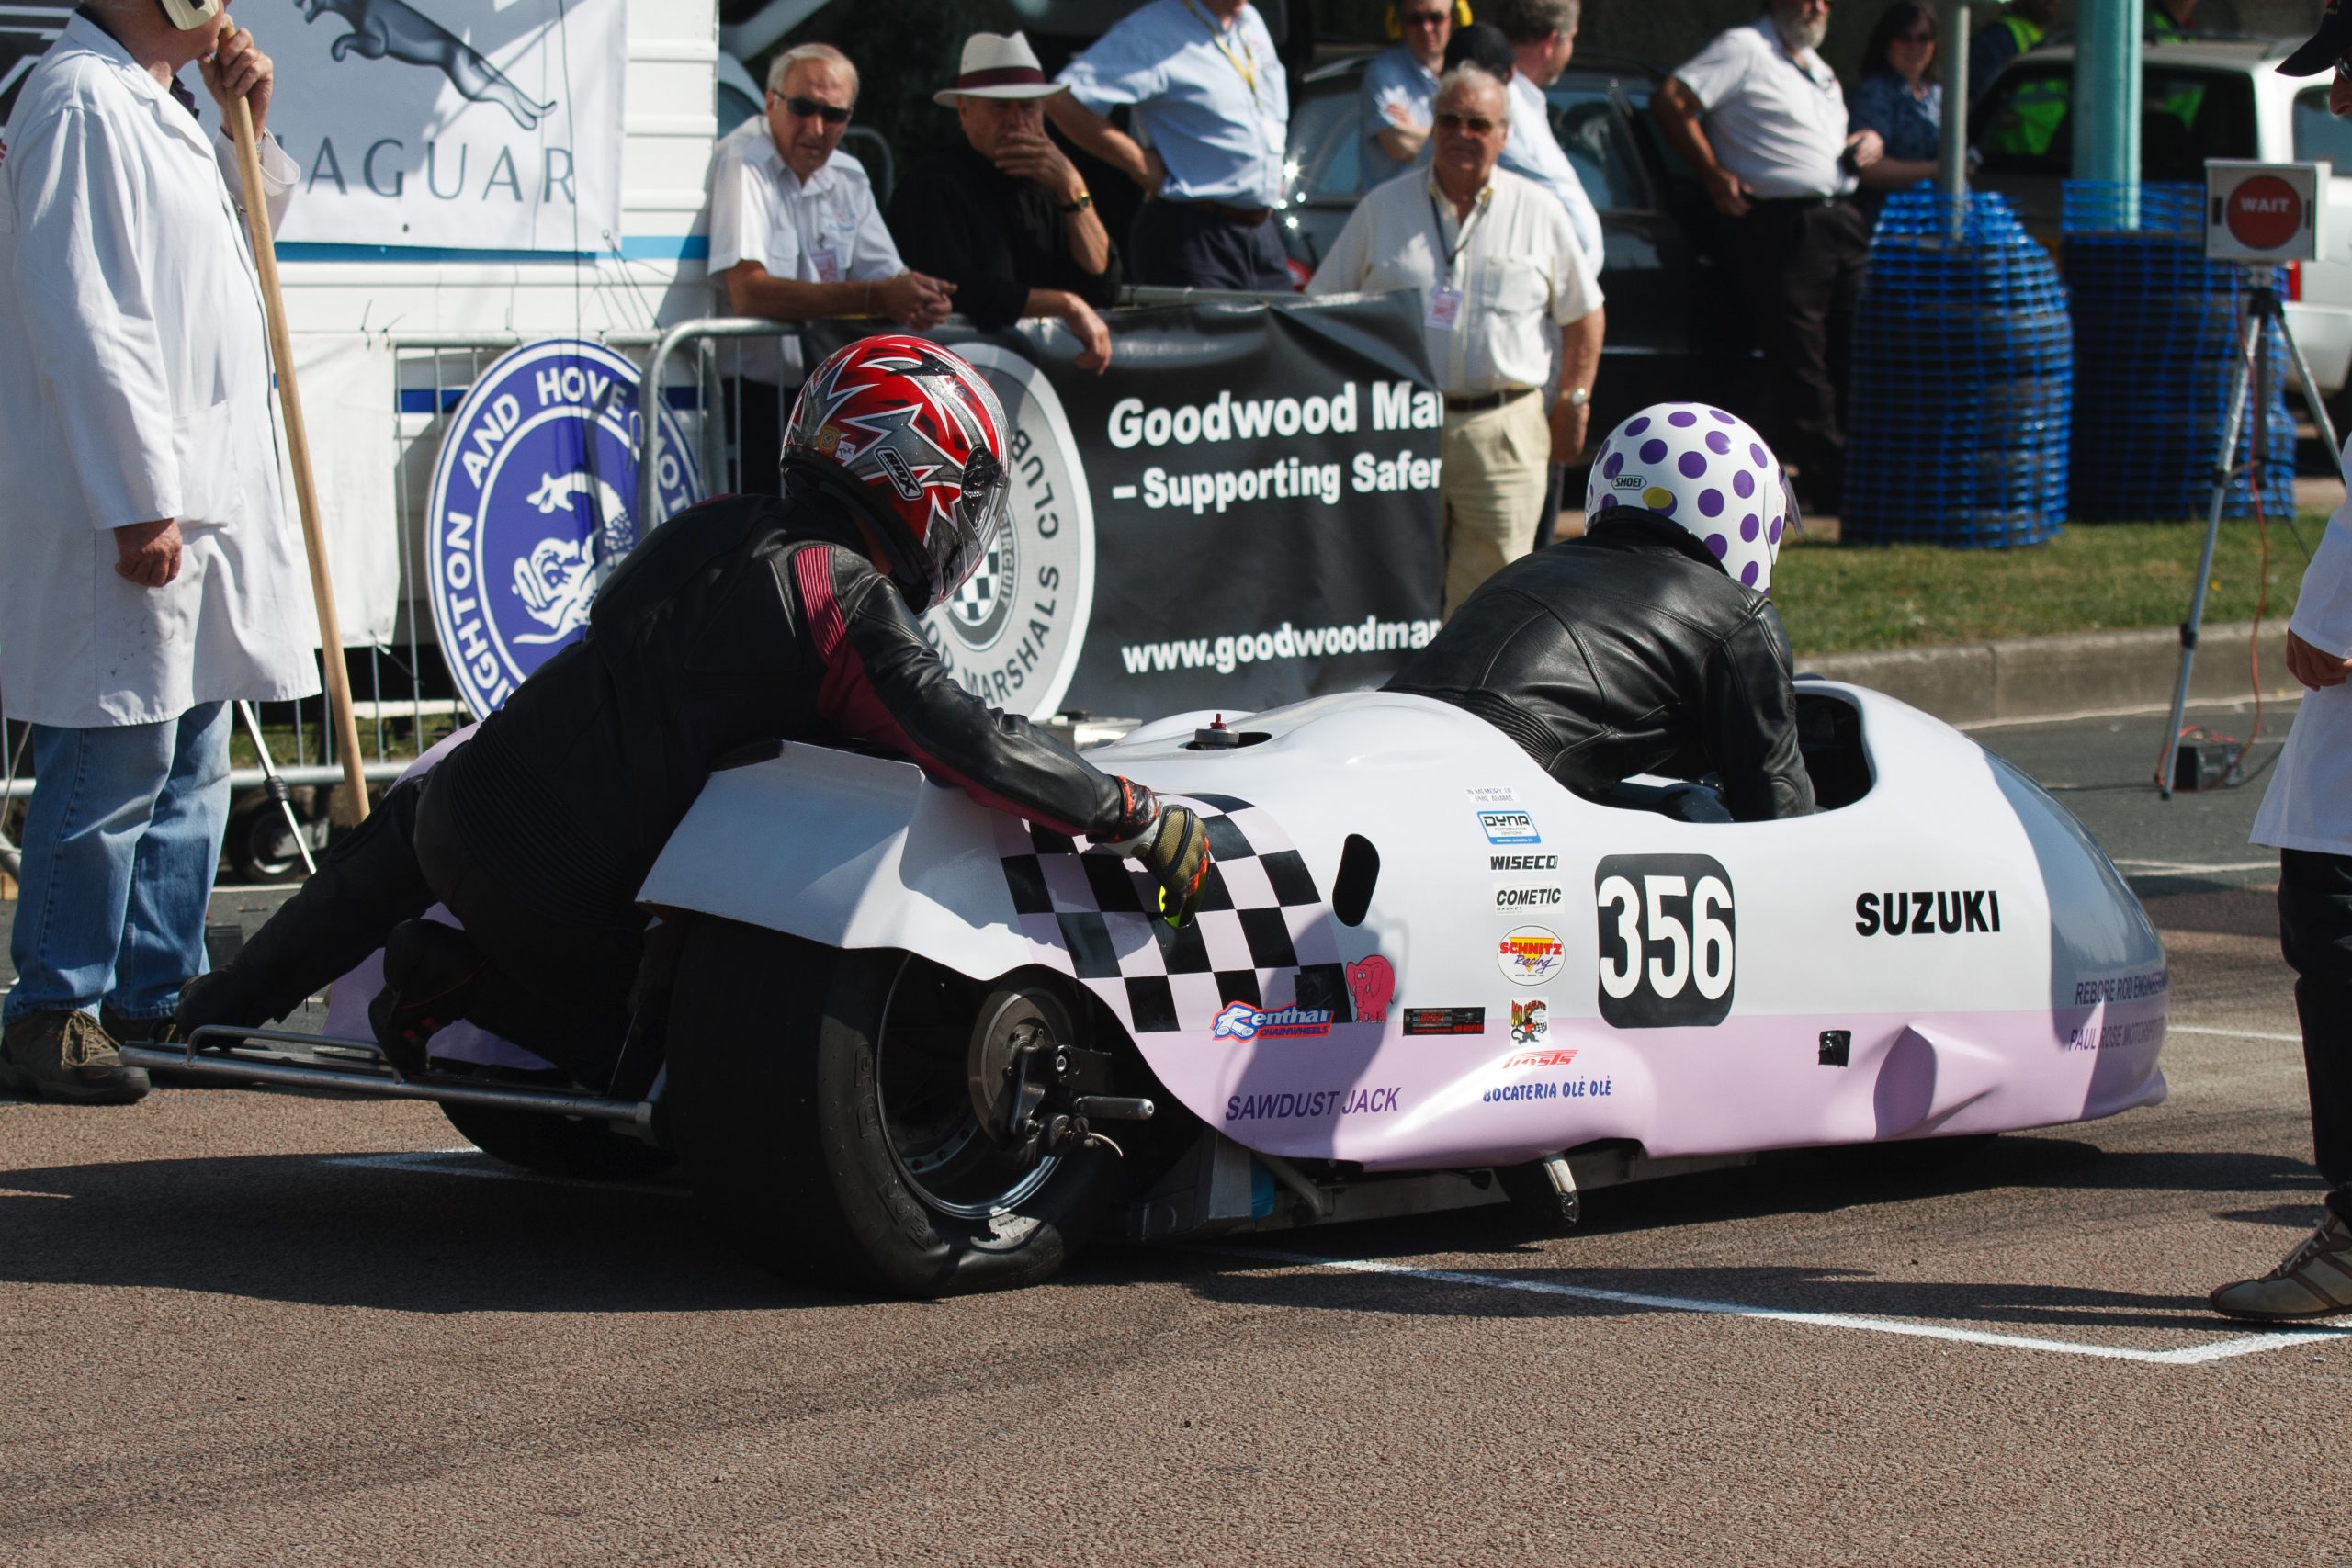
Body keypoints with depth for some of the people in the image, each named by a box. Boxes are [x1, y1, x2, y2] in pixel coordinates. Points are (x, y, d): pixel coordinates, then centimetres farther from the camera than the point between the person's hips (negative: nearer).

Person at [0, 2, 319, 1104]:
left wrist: (245, 134, 15)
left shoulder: (156, 106, 17)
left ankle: (156, 1001, 20)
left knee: (189, 766, 13)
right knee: (111, 770, -7)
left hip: (208, 505, 10)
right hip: (127, 509, -10)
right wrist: (141, 501, -23)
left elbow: (217, 252, 32)